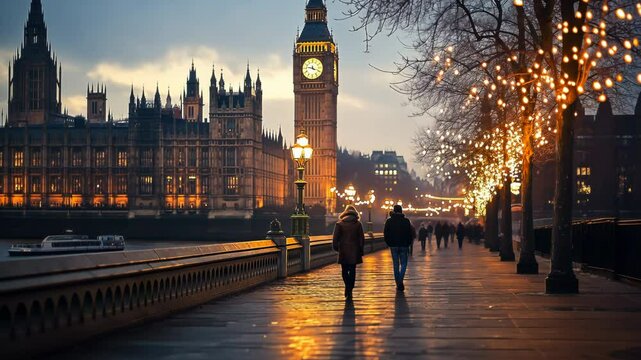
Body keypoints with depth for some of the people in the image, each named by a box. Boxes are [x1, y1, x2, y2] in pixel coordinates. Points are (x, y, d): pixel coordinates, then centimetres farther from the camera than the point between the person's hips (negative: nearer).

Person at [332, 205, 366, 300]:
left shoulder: (339, 224, -1)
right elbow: (362, 238, 2)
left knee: (345, 271, 11)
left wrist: (335, 247, 9)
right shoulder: (358, 224, 0)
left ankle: (348, 288, -3)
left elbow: (335, 238, -3)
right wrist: (361, 250, 8)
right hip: (354, 251, 1)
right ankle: (349, 291, 4)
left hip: (343, 251, -1)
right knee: (352, 271, 6)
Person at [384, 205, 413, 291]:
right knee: (403, 264, 8)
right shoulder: (406, 221, -5)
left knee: (396, 265, 9)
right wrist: (408, 244, 9)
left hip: (393, 246, 1)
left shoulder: (389, 221, -2)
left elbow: (385, 234, 1)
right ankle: (400, 281, -13)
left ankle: (398, 284, 10)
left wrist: (389, 243, 13)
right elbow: (410, 234, -3)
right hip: (404, 245, -1)